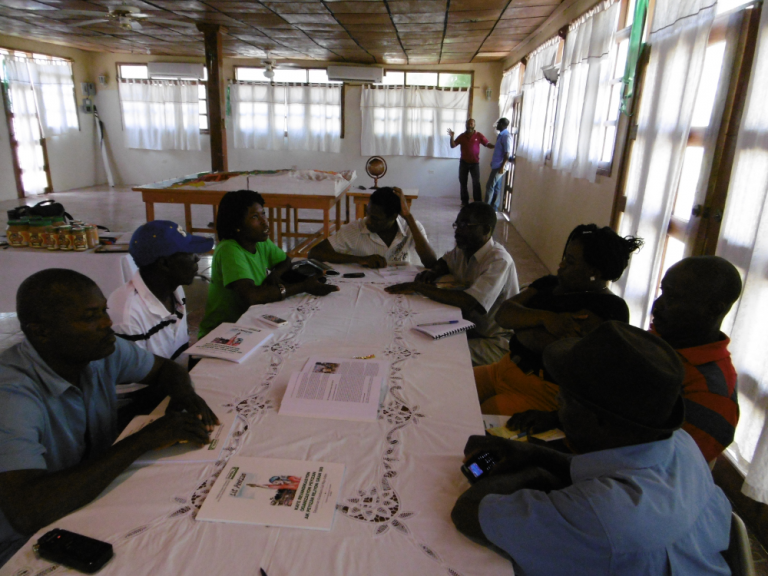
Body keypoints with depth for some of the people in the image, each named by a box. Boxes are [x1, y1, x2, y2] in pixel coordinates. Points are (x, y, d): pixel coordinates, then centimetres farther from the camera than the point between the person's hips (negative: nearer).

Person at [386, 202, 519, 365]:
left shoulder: (499, 260, -22)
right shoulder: (463, 250, 3)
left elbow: (467, 302, -34)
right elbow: (446, 262, 25)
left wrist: (417, 287, -28)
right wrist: (433, 272, -1)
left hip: (494, 342, -7)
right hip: (469, 329, 7)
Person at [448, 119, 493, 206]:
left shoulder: (478, 135, -3)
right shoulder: (462, 136, 4)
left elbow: (488, 144, -5)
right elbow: (453, 146, 1)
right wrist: (451, 137, -16)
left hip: (475, 163, -3)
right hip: (464, 162, 3)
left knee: (476, 182, -10)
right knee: (463, 182, 6)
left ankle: (478, 202, -8)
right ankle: (464, 201, 16)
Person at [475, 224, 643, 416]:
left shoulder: (608, 307, -11)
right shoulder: (550, 283, 12)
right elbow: (503, 314, 1)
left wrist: (520, 320, -2)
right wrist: (544, 318, -16)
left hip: (546, 390, -7)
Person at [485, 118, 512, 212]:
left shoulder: (506, 137, -15)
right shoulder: (501, 135, 15)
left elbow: (507, 153, -20)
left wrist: (502, 166, -23)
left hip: (499, 166, -9)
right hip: (496, 166, 9)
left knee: (490, 186, -7)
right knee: (496, 187, 10)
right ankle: (494, 207, 15)